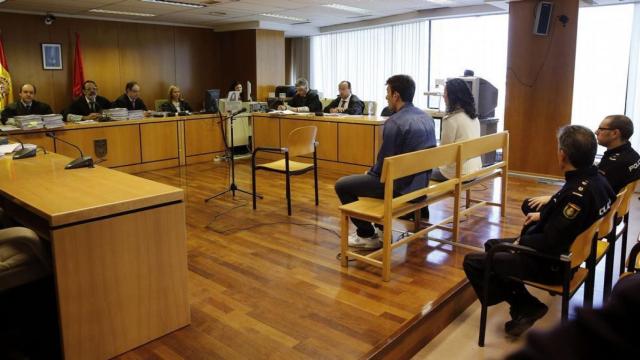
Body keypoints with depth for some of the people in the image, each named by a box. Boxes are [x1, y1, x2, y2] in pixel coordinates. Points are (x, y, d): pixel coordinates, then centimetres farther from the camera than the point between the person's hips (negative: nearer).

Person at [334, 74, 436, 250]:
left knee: (342, 185, 3)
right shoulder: (426, 117, 6)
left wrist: (370, 172, 5)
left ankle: (367, 235, 11)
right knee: (370, 177, 33)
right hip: (421, 182, 9)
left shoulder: (394, 122, -21)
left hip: (401, 186, -9)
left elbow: (385, 161, -18)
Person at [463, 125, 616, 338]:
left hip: (553, 264, -10)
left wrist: (521, 242, -12)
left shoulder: (576, 194, -31)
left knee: (472, 262, -9)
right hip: (570, 252, 10)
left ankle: (525, 306, 4)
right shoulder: (597, 179, -3)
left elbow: (551, 243, -29)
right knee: (492, 246, 23)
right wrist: (542, 215, 16)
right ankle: (524, 305, 17)